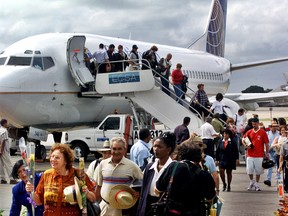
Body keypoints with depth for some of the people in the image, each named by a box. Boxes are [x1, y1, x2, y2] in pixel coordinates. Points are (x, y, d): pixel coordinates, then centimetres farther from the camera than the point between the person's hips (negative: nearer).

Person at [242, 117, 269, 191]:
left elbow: (266, 143, 1)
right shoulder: (249, 132, 6)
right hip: (250, 155, 2)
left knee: (258, 170, 4)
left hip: (259, 155, -2)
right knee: (249, 170, -1)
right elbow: (243, 139, 18)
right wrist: (246, 146, -1)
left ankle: (257, 184, 18)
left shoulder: (263, 132, -2)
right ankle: (251, 181, 23)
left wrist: (267, 153, 1)